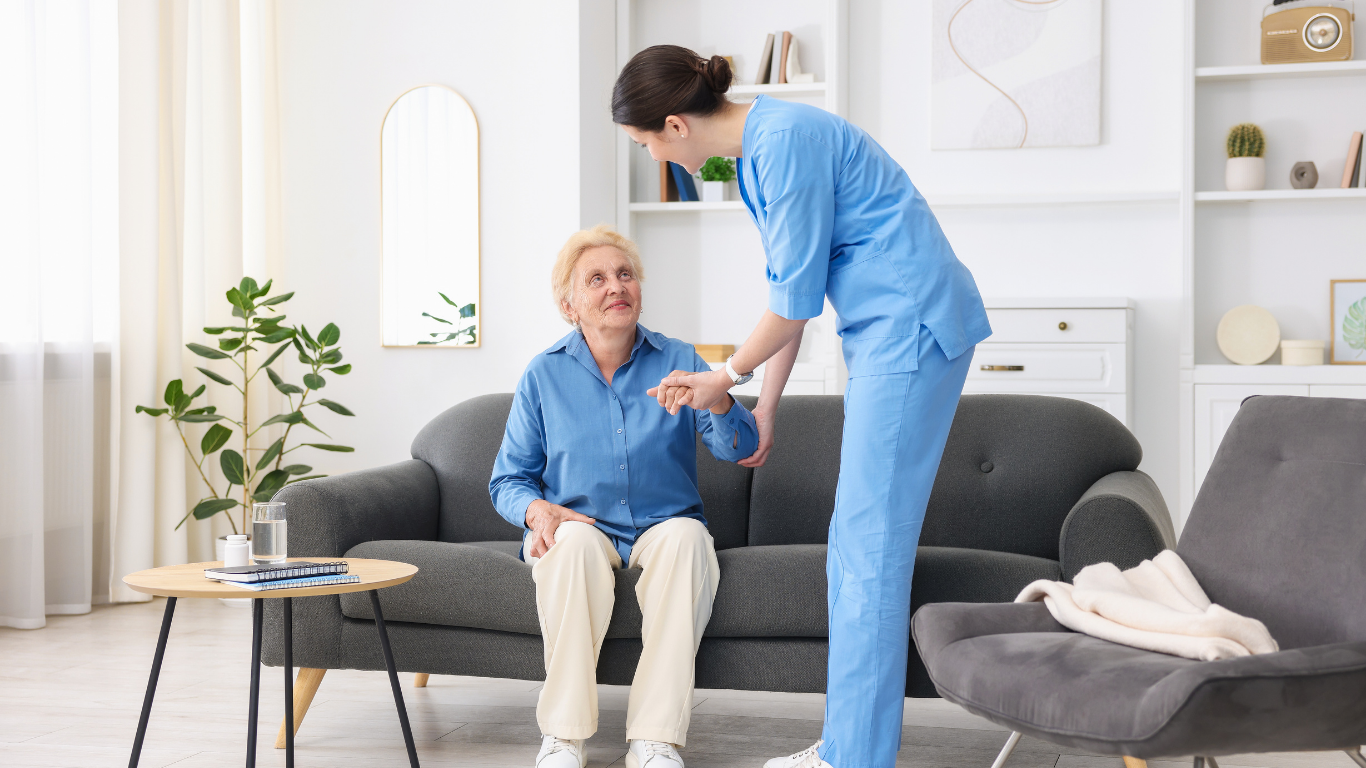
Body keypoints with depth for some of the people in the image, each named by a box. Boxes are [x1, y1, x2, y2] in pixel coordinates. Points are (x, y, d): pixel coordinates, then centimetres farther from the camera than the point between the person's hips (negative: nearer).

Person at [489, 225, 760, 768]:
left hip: (663, 528, 0)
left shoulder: (678, 361, 3)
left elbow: (738, 448, -9)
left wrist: (718, 400, -32)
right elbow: (508, 480, 7)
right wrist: (537, 509, -17)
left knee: (686, 537, -33)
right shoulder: (544, 374, 4)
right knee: (573, 542, -34)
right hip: (577, 526, 0)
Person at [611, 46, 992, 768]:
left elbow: (795, 296, -15)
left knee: (870, 546, -8)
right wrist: (764, 408, 24)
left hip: (912, 325, -10)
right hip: (884, 334, 10)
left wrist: (726, 376, 1)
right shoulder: (757, 147, 13)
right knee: (852, 544, 11)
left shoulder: (786, 140, -18)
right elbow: (792, 286, 19)